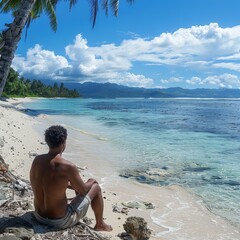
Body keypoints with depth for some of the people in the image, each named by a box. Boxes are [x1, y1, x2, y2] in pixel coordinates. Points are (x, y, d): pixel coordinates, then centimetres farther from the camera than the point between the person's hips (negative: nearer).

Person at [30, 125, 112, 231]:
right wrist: (92, 182, 13)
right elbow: (83, 190, -10)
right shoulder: (68, 167, -25)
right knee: (95, 187, 11)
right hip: (61, 221, -6)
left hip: (39, 217, 6)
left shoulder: (37, 160, -7)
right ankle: (100, 225, 30)